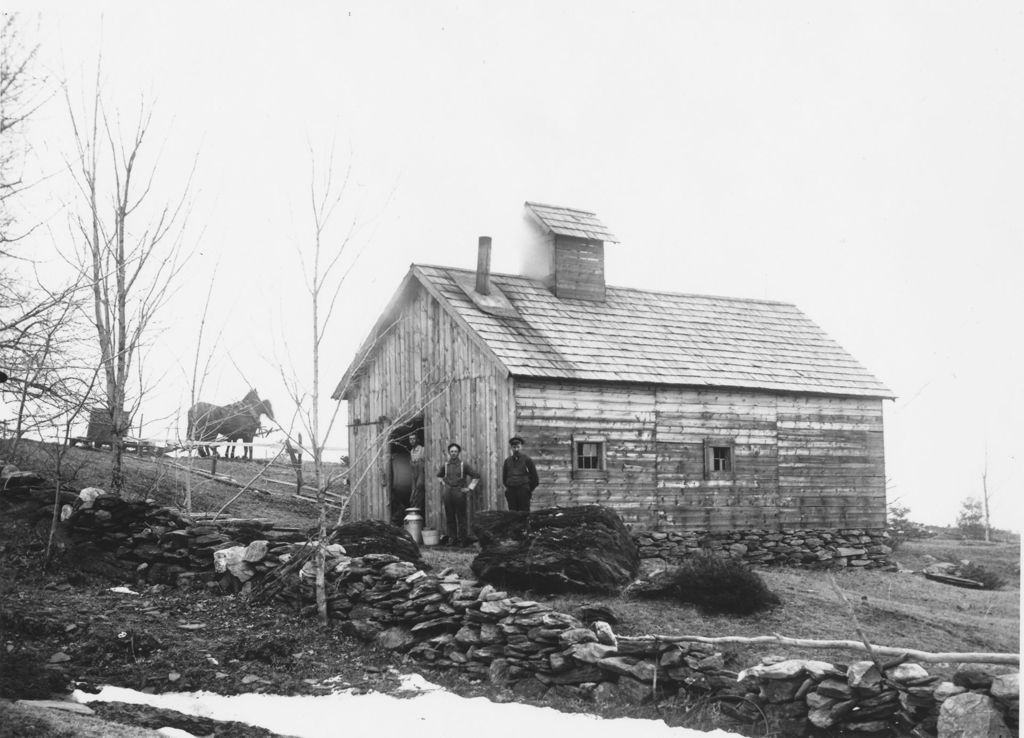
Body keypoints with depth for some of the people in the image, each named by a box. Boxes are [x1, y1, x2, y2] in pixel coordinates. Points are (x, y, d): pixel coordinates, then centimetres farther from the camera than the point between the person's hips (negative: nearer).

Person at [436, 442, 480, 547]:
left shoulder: (463, 465, 0)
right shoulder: (445, 465, 8)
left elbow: (476, 476, 3)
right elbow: (439, 475, 29)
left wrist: (470, 488, 0)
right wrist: (443, 483, 15)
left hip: (459, 493, -3)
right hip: (447, 493, 3)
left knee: (461, 517, -2)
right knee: (449, 517, 4)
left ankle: (462, 540, 2)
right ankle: (452, 538, 11)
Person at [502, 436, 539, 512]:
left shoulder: (527, 460, 4)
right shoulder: (507, 461, 13)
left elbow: (534, 477, 8)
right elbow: (504, 477, 24)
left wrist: (530, 489, 11)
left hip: (523, 491, -3)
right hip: (511, 491, 3)